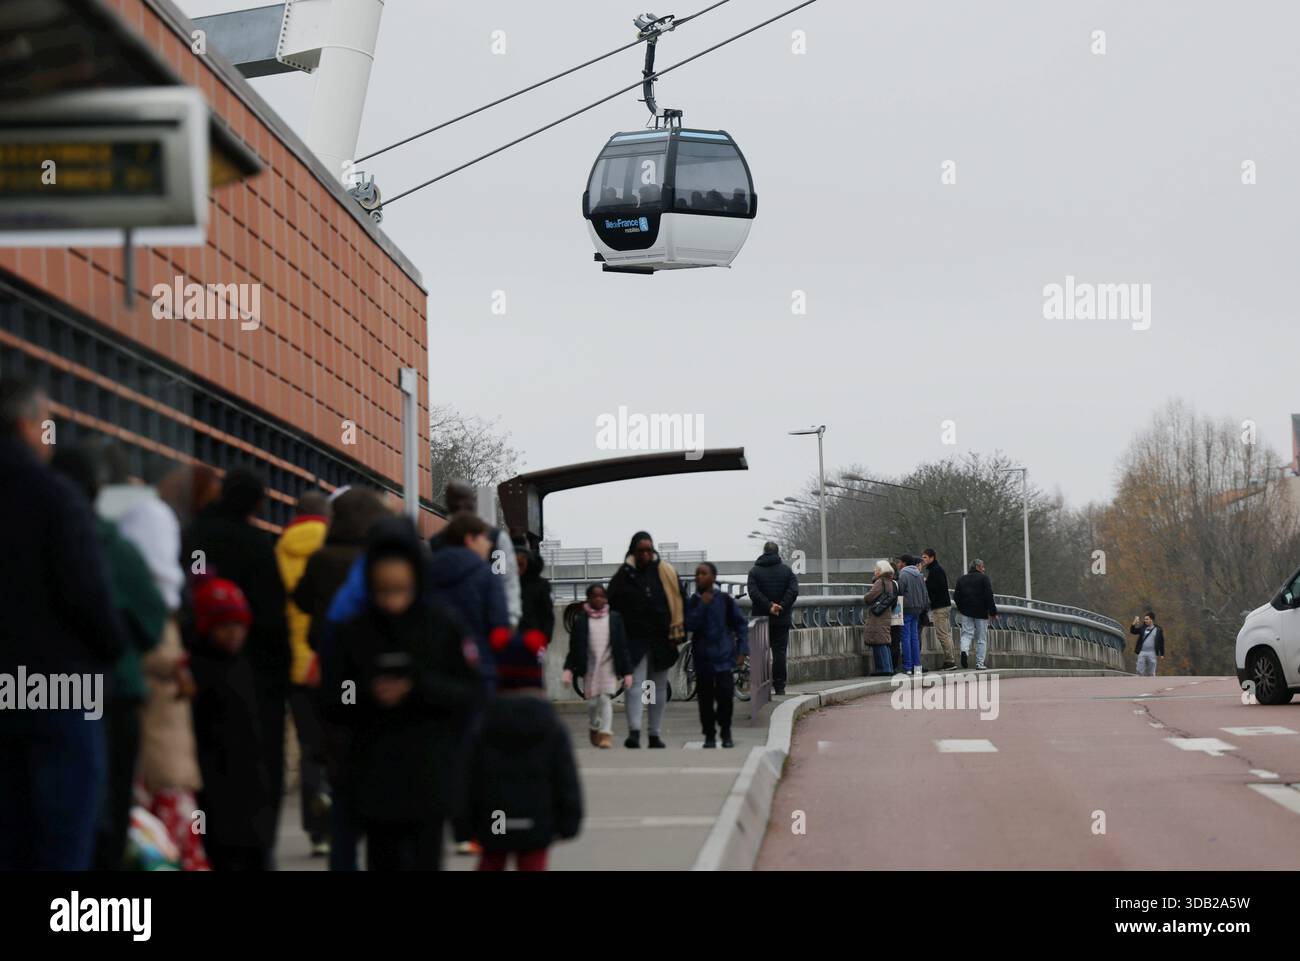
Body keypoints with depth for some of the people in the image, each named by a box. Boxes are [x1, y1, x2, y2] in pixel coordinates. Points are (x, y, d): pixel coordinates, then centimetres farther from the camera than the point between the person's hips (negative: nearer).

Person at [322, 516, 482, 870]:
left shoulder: (445, 628, -4)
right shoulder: (351, 635, -2)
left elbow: (471, 695, -6)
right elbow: (332, 704, -2)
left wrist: (420, 687, -21)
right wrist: (369, 695, -21)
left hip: (430, 777, -1)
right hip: (375, 778, 1)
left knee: (424, 860, -2)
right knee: (384, 863, 10)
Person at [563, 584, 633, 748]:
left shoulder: (614, 618, 2)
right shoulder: (581, 620, 1)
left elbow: (622, 647, 3)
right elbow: (574, 648, 3)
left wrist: (627, 671, 1)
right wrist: (568, 669, -8)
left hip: (609, 666, -1)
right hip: (589, 667, 1)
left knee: (606, 699, -12)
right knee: (592, 702, 6)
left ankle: (606, 734, -14)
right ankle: (595, 730, 28)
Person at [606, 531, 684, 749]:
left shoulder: (666, 573, 3)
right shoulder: (623, 576, -1)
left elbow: (678, 603, 6)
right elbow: (611, 606, 1)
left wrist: (678, 633, 0)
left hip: (661, 640, 3)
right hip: (635, 639, -3)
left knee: (659, 687, 9)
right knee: (635, 684, -13)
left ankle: (655, 734, 17)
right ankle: (634, 731, -20)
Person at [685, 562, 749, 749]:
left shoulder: (725, 600, 1)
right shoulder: (692, 602, 4)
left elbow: (741, 624, 5)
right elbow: (690, 625, -9)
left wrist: (742, 650, -1)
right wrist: (702, 605, -14)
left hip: (724, 656, -2)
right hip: (702, 657, 2)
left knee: (725, 694, -10)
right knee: (705, 697, 3)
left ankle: (726, 733, 7)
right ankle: (709, 735, 14)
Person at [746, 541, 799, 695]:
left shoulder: (755, 571, 1)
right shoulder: (786, 570, 2)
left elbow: (753, 592, -13)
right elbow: (793, 590, -9)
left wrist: (769, 606, -14)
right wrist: (781, 606, -10)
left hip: (761, 618, 0)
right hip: (782, 619, 0)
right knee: (779, 652, 3)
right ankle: (779, 687, 0)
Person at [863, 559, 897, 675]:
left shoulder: (880, 582, -12)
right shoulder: (890, 583, 16)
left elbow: (869, 597, -18)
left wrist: (864, 600, 6)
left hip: (878, 618, -9)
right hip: (887, 616, 9)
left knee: (879, 643, -8)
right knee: (884, 643, 13)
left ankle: (884, 668, -10)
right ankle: (888, 668, 15)